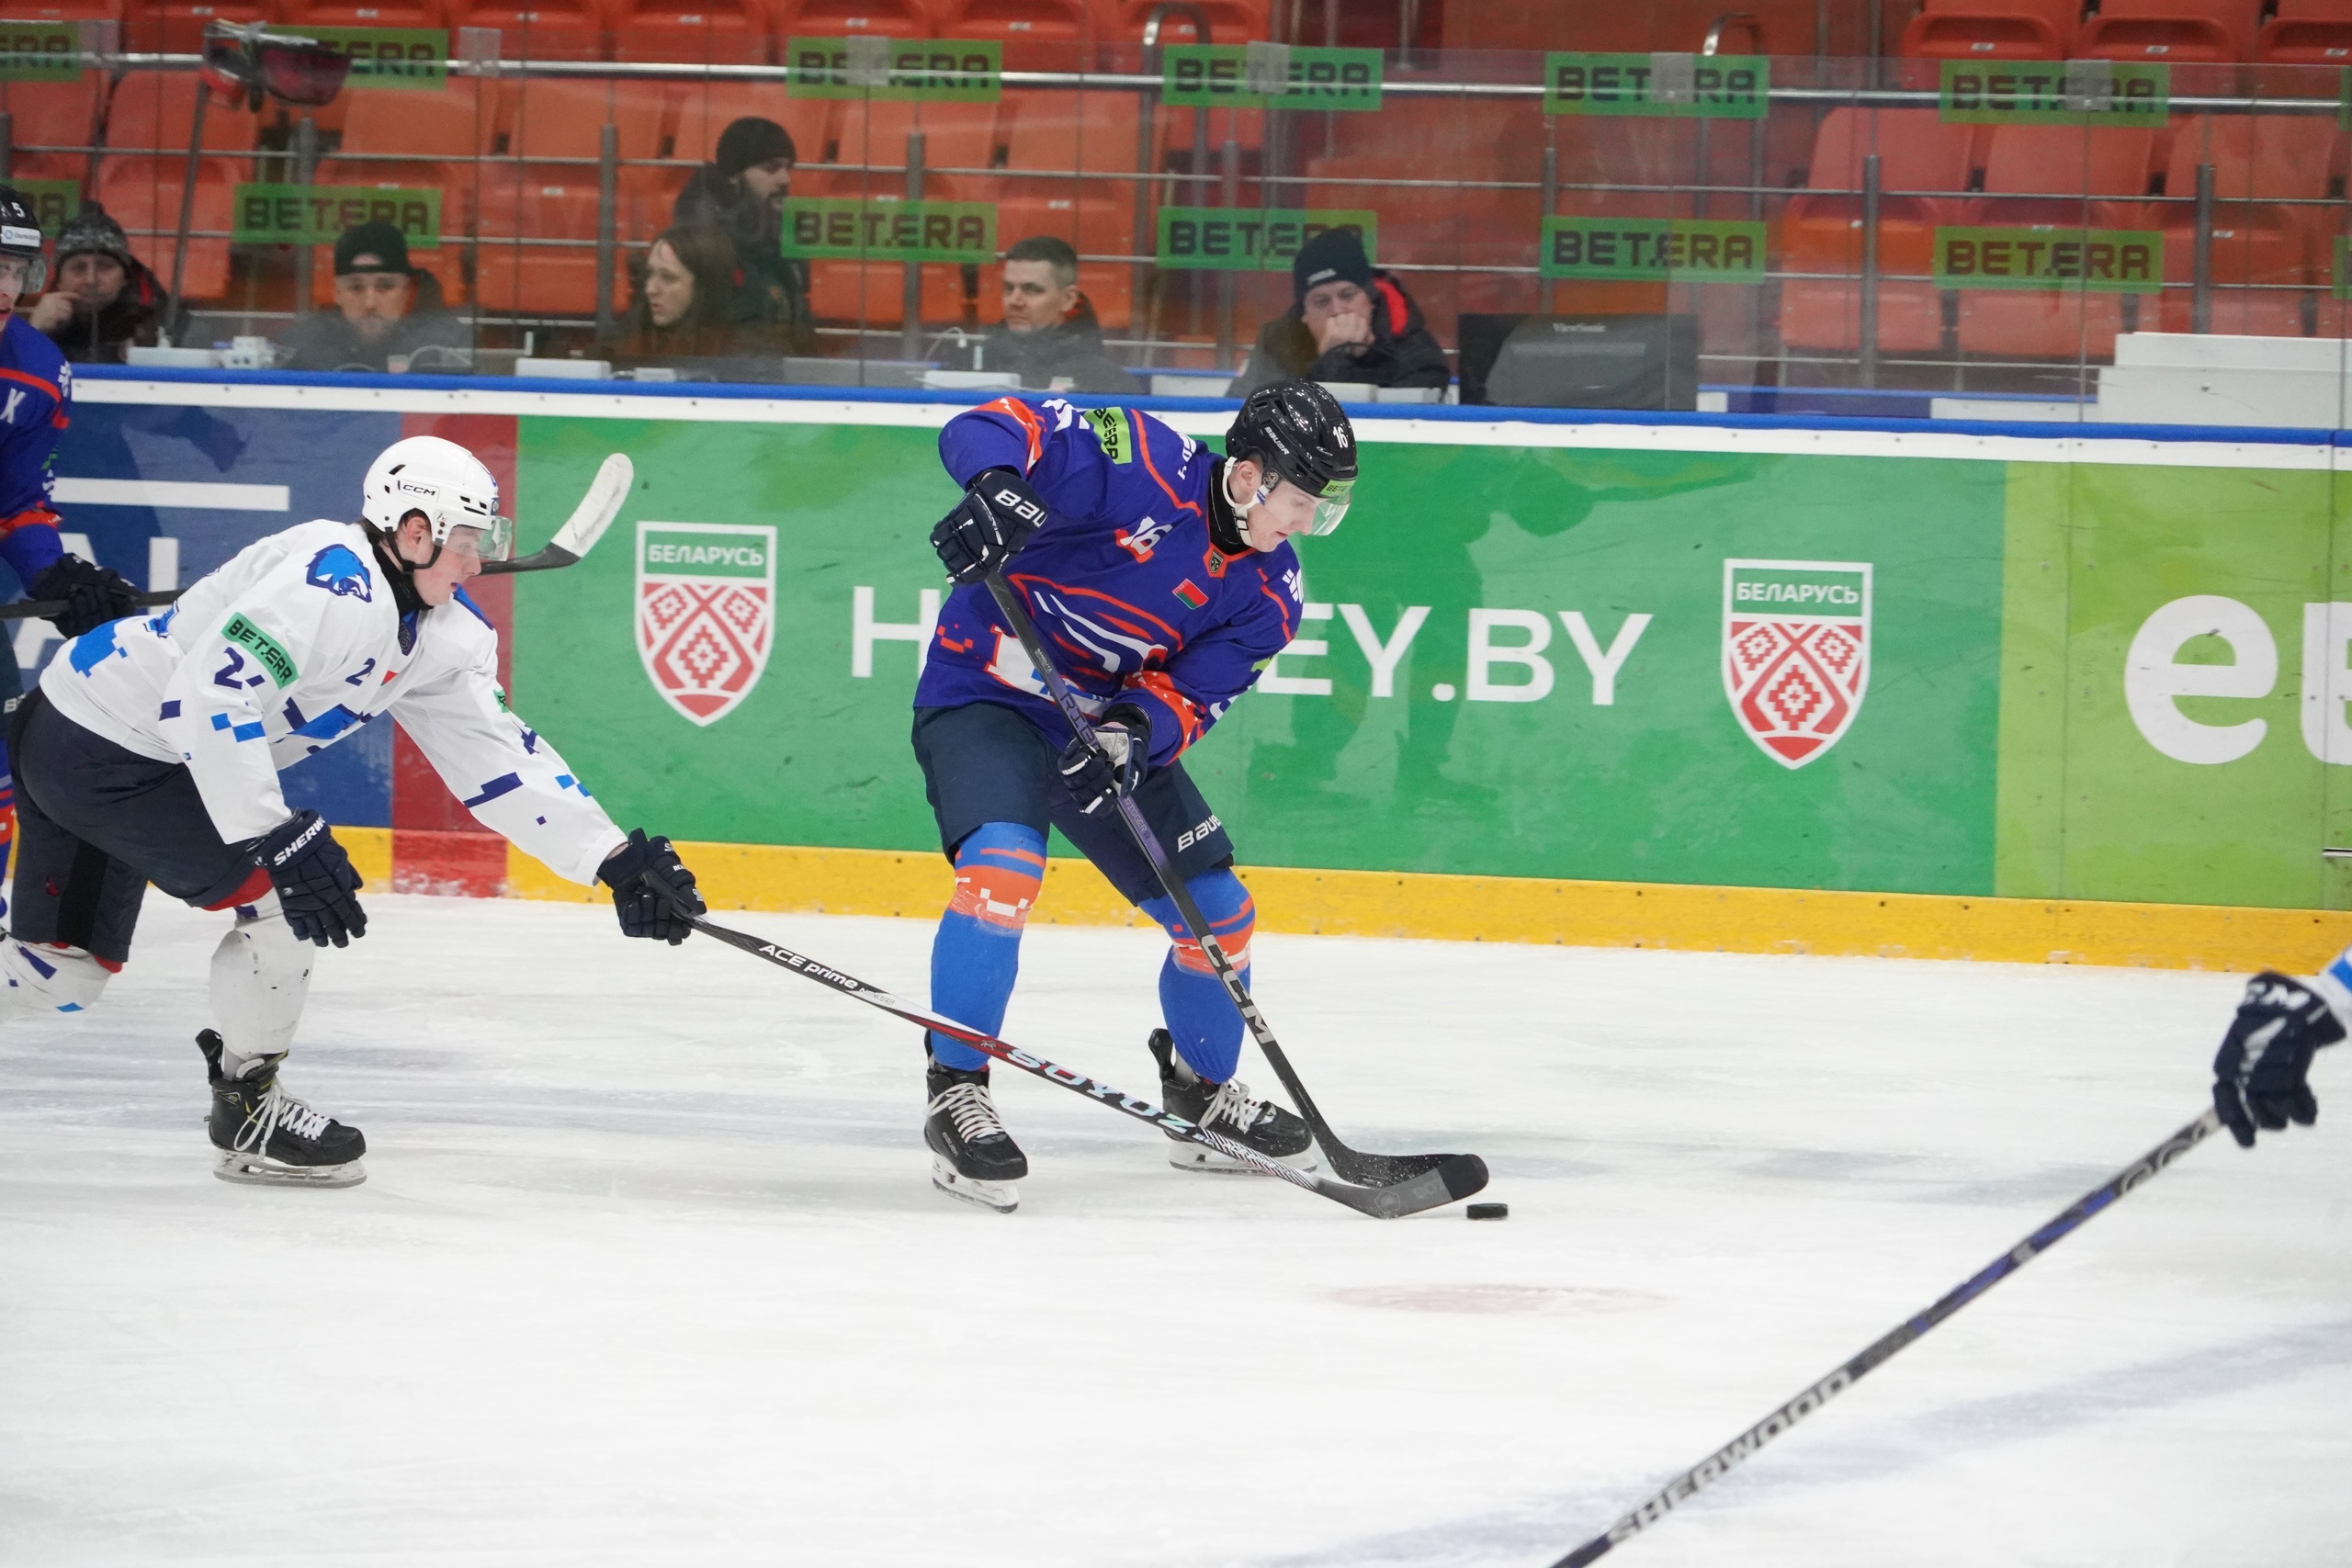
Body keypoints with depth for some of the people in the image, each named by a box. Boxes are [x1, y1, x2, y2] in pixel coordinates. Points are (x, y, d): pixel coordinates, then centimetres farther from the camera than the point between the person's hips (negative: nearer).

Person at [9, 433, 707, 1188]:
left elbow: (499, 755, 5)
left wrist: (615, 858, -3)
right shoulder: (334, 585, -26)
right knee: (282, 898, -12)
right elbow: (207, 693, -34)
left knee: (62, 972, 15)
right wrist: (276, 840, -33)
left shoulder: (443, 633, 4)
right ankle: (247, 1111, 4)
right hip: (93, 738, -10)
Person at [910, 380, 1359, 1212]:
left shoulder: (1267, 591, -3)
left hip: (1117, 727, 7)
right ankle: (955, 1097, -19)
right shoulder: (1146, 470, -23)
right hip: (985, 697, -7)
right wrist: (997, 487, -50)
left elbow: (1192, 695, -9)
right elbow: (993, 428, -27)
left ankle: (1202, 1097, 35)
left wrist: (1130, 734, -32)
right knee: (1004, 868, -32)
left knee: (1220, 918, 8)